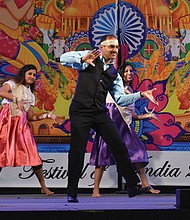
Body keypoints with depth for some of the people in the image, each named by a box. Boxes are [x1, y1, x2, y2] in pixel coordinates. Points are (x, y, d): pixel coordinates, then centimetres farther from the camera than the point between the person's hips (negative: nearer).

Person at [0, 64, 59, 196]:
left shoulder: (30, 95, 23)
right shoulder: (12, 84, 7)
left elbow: (30, 117, 17)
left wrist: (47, 115, 9)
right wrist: (17, 100, -24)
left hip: (21, 124, 4)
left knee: (33, 155, -3)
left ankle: (44, 187, 4)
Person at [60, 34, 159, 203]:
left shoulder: (114, 73, 15)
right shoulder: (90, 57, 3)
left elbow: (120, 99, 11)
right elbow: (64, 58, -7)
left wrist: (141, 95, -1)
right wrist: (83, 59, -24)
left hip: (100, 113, 5)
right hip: (80, 111, -4)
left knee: (119, 146, -1)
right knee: (77, 151, -2)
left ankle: (134, 187, 7)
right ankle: (72, 194, 11)